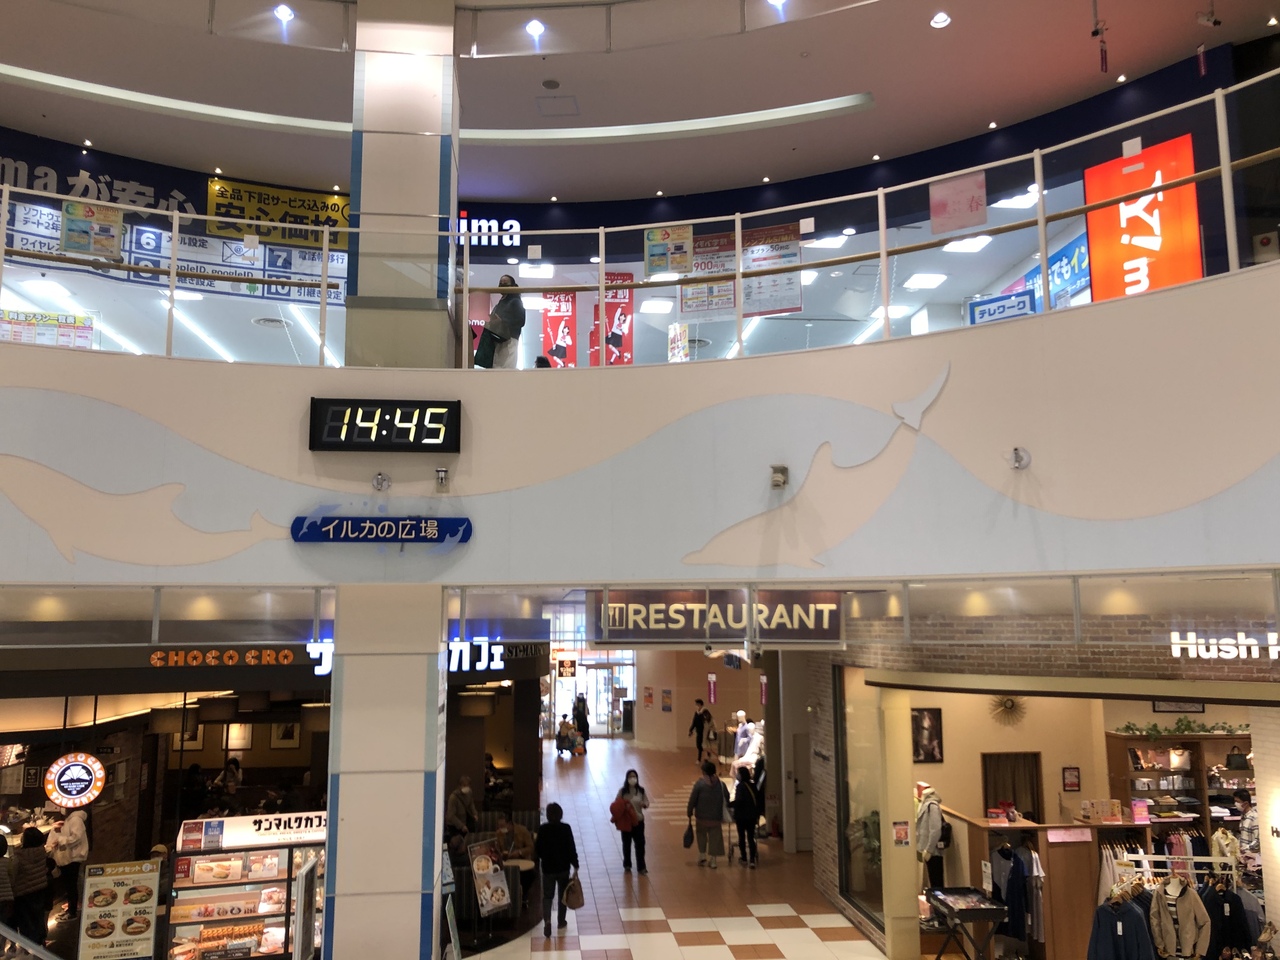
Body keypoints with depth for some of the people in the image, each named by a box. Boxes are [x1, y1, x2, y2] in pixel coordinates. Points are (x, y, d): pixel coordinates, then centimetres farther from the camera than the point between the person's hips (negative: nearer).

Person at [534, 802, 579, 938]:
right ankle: (561, 921, 26)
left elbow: (538, 850, -2)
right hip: (563, 867, 0)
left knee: (547, 896, 8)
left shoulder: (542, 829, -9)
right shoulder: (566, 828, -10)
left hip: (548, 868, 0)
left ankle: (547, 921, -11)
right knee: (563, 895, 18)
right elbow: (572, 848, -10)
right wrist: (575, 866, -3)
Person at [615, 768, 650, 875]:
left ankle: (641, 867, 13)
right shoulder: (622, 791, -11)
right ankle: (627, 865, 33)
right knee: (626, 844, 14)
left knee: (640, 844, 2)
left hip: (638, 820, 1)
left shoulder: (641, 791, -6)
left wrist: (643, 804, -20)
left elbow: (647, 803, 1)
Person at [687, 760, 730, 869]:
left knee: (702, 835, 20)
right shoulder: (720, 784, -3)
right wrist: (724, 814, 17)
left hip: (702, 816, -2)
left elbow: (692, 799, -10)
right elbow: (727, 798, 5)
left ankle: (702, 855, 14)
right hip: (716, 817, 2)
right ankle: (713, 861, 10)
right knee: (715, 837, 9)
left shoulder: (699, 784, -12)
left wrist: (690, 812, 2)